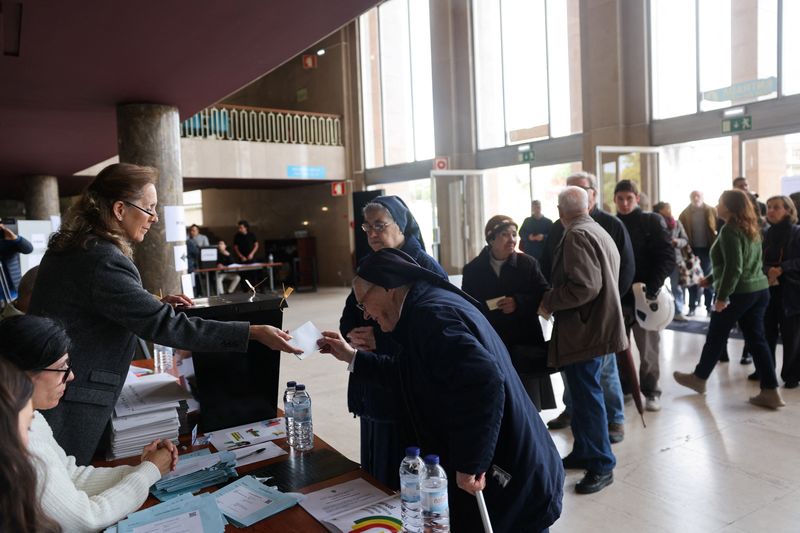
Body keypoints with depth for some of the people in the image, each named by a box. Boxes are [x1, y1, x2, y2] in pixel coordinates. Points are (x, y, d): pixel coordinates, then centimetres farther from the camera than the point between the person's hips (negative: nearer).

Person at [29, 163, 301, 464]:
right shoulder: (103, 261, -26)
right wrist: (254, 333, -29)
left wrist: (155, 304, 7)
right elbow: (165, 326, -30)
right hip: (67, 405, -9)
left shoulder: (71, 246, 6)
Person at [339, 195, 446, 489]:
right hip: (374, 387, 7)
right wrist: (353, 335, -7)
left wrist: (379, 340, -19)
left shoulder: (425, 267, -12)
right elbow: (348, 317, 16)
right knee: (377, 473, 15)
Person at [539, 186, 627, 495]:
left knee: (587, 396, -2)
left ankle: (602, 465, 8)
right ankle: (583, 452, 30)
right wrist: (554, 300, 21)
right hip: (595, 325, 10)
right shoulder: (599, 232, 16)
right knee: (583, 393, 18)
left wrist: (548, 302, -14)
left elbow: (584, 286, -26)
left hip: (584, 329, -10)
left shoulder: (576, 236, -16)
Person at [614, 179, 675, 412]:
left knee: (648, 349, 7)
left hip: (645, 296, -2)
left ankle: (651, 392, 21)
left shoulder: (652, 222, -1)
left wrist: (652, 287, -19)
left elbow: (667, 257, -8)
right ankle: (623, 389, 23)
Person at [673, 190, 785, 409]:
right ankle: (771, 392, 9)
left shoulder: (730, 230, -15)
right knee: (756, 339, 10)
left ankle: (699, 378, 26)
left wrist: (722, 296, -20)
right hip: (760, 289, 8)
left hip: (738, 292, -8)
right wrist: (711, 278, 26)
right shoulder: (751, 229, 13)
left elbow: (734, 267, -22)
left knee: (716, 337, 8)